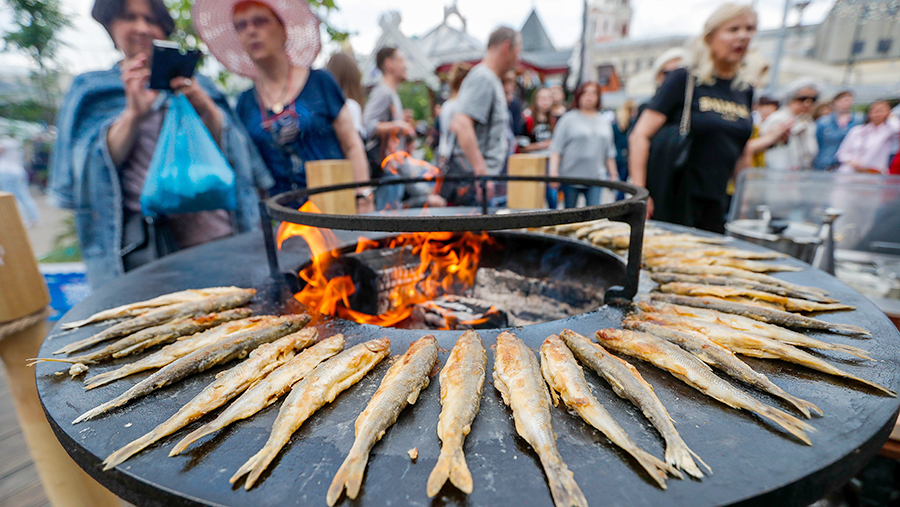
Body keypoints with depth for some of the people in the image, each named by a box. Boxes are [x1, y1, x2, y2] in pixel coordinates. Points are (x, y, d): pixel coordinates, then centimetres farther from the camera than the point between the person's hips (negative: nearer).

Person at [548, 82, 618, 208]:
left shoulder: (604, 122, 15)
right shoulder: (569, 119, 2)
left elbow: (610, 153, 21)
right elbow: (556, 148, -4)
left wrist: (613, 174, 18)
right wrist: (553, 172, -14)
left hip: (595, 178, 3)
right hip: (570, 176, -3)